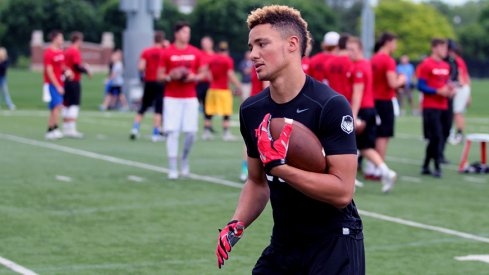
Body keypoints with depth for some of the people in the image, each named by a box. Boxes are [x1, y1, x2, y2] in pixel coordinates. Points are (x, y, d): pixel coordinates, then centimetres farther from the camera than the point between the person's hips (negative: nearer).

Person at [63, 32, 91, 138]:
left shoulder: (67, 51, 13)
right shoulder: (75, 52, -13)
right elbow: (77, 67, -21)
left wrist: (83, 66, 20)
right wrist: (86, 71, -4)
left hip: (66, 81, 9)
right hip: (74, 82, -9)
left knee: (66, 105, 10)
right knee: (74, 105, -8)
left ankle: (66, 128, 14)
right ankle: (71, 129, -12)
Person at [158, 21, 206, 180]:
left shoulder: (195, 53, 6)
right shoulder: (167, 53, 0)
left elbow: (203, 73, 12)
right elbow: (160, 75, 3)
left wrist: (194, 77, -9)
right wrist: (170, 76, -17)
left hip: (190, 98, 2)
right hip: (172, 98, -2)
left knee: (191, 132, -3)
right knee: (172, 132, -7)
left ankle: (185, 159, 25)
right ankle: (173, 169, -2)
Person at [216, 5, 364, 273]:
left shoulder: (331, 106, -17)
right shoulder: (251, 110, 2)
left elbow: (342, 192, -22)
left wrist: (278, 166, -28)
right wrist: (236, 225, -3)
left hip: (333, 244, -5)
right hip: (283, 244, 6)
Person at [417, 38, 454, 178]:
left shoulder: (446, 66, 15)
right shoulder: (426, 65, -8)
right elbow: (421, 86, -11)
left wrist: (450, 90, 2)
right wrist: (438, 91, -17)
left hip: (443, 107, 7)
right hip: (431, 107, -7)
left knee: (434, 138, 10)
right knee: (436, 137, -11)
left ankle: (426, 166, 18)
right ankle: (437, 168, -8)